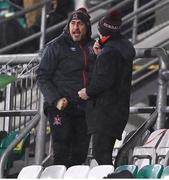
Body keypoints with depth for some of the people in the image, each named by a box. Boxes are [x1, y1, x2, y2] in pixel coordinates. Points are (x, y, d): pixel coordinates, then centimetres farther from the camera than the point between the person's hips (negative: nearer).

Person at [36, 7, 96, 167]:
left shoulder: (92, 46, 10)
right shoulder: (56, 46, -4)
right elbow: (42, 77, -5)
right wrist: (55, 99, -17)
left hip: (85, 109, 5)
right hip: (61, 110, -5)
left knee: (80, 154, 8)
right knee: (62, 154, -8)